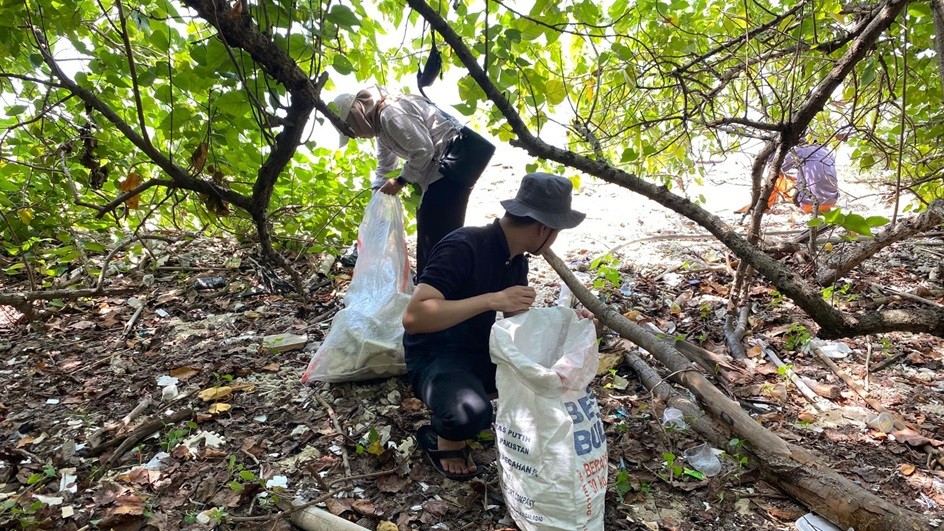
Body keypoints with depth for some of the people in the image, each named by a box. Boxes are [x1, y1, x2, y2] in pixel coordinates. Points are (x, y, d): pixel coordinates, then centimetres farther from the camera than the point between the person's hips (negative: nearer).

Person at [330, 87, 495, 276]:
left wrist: (400, 181, -13)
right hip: (442, 162, 11)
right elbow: (385, 165, 22)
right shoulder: (381, 124, 12)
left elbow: (423, 149, -24)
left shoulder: (391, 114, -21)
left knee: (442, 226, -11)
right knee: (427, 221, 13)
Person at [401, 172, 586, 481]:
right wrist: (492, 300, -37)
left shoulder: (517, 261, 1)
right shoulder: (464, 248, -26)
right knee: (472, 413, -37)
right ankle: (439, 438, -1)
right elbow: (413, 317, -35)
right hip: (434, 357, -8)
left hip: (481, 351, 8)